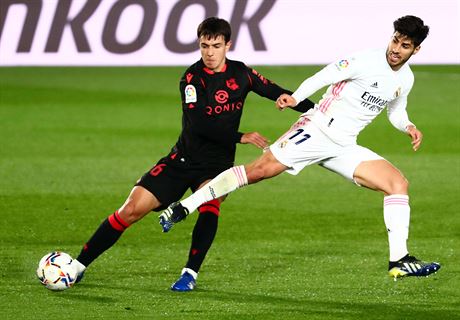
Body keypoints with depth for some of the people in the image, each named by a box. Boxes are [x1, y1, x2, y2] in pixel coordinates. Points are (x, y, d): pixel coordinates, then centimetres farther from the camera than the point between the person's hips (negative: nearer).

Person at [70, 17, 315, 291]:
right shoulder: (192, 78, -12)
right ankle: (80, 265, 2)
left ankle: (190, 274, -22)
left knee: (210, 202, -33)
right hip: (183, 159, -1)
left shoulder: (241, 74, -2)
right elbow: (199, 124, -22)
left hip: (216, 165, 1)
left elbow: (279, 94, 7)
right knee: (132, 209, -10)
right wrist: (240, 137, -25)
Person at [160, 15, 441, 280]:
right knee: (259, 170, -17)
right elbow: (323, 77, -13)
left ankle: (399, 261, -8)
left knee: (399, 183, -8)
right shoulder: (367, 61, -11)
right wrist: (295, 98, -28)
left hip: (344, 148, 6)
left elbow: (396, 112, 26)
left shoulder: (406, 79, 9)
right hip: (316, 130, -6)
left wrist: (408, 126, 5)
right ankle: (183, 207, -10)